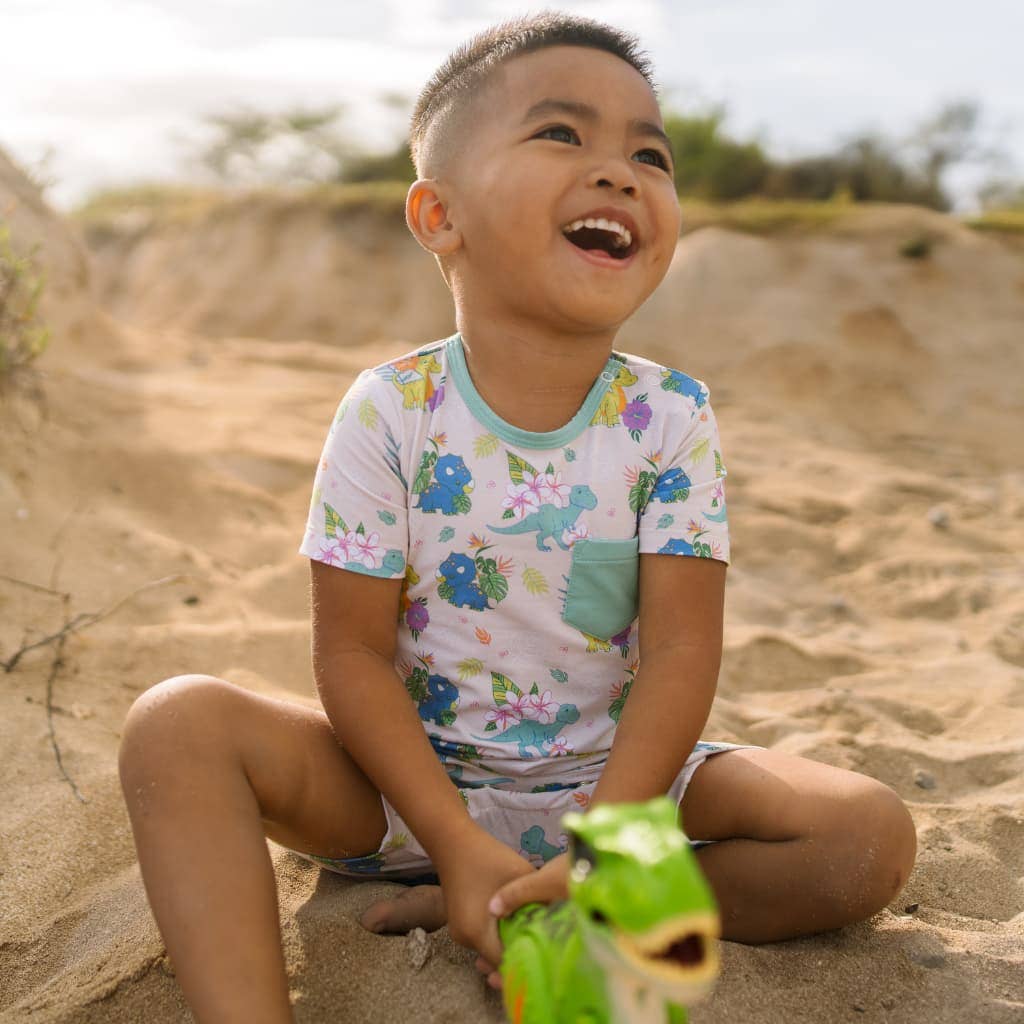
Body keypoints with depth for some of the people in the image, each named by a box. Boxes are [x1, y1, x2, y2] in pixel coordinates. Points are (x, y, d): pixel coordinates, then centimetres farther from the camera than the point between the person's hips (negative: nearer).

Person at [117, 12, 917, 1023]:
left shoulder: (671, 418, -10)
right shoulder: (392, 412, -13)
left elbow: (681, 652, -13)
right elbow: (353, 652, -12)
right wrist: (458, 845, -22)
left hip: (611, 778, 2)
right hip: (414, 778, -1)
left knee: (872, 836, -17)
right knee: (176, 723, -24)